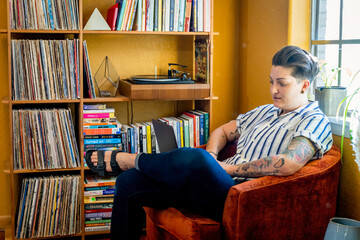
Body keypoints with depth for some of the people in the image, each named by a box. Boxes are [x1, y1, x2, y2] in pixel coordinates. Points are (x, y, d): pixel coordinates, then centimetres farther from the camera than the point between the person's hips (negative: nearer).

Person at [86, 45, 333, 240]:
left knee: (194, 158, -36)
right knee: (128, 182, 0)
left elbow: (288, 164, -23)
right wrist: (211, 157, 5)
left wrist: (230, 168, -14)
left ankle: (125, 159, -7)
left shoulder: (315, 122, -4)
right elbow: (223, 131, 29)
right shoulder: (265, 112, 22)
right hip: (219, 186, 9)